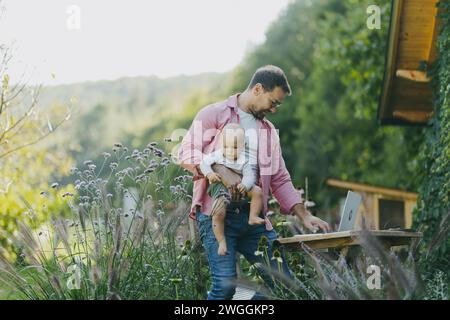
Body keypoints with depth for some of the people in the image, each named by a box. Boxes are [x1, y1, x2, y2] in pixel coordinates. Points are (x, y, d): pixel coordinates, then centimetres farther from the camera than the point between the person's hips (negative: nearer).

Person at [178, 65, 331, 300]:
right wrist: (222, 171, -21)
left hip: (253, 217, 6)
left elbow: (280, 180, 20)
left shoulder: (268, 130, 21)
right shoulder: (214, 114, 3)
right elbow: (187, 153, -8)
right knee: (225, 284, -17)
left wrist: (304, 216, 9)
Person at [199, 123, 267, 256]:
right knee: (218, 213, -25)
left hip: (238, 187, 3)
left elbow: (249, 175, -12)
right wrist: (209, 174, -17)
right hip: (219, 188, -3)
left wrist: (245, 185, -35)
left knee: (258, 191, -17)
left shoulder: (244, 161, -2)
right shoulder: (216, 155, -1)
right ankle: (221, 241, -13)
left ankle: (253, 217, -5)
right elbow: (204, 162, 3)